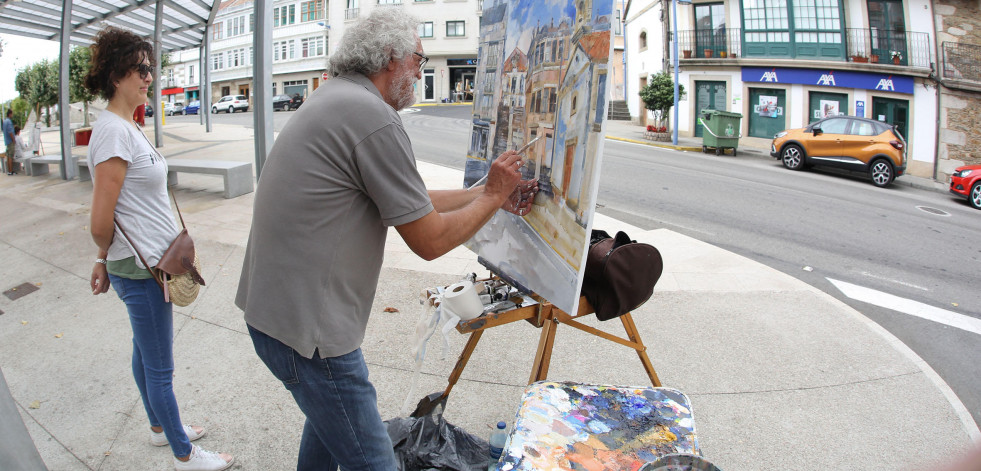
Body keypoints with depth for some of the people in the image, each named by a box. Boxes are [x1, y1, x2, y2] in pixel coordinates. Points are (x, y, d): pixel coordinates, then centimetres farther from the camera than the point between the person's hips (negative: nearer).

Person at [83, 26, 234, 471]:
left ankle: (160, 427, 44)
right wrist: (109, 256, -2)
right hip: (142, 269, -9)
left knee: (145, 351, 25)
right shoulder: (114, 131, -21)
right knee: (160, 368, 6)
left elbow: (110, 217, 13)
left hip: (145, 265, 9)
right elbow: (101, 224, -21)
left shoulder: (125, 126, 9)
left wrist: (106, 259, 15)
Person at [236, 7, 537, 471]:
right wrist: (492, 196, 0)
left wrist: (487, 194, 17)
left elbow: (410, 200, 15)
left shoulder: (333, 98, 12)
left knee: (330, 417, 30)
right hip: (305, 326, -10)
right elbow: (429, 241, -15)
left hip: (274, 305, 11)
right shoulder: (372, 117, -20)